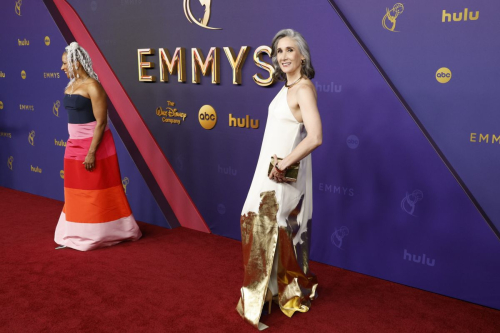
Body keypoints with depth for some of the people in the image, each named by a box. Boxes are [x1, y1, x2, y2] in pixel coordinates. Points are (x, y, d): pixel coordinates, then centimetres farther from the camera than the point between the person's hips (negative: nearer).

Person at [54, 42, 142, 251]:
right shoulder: (71, 86, 10)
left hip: (94, 144, -9)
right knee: (78, 191, 14)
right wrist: (73, 146, 17)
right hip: (74, 145, 9)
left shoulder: (92, 87, -16)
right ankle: (79, 233, 26)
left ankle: (103, 232, 17)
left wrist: (91, 152, -21)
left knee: (97, 191, 2)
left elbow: (101, 122, -20)